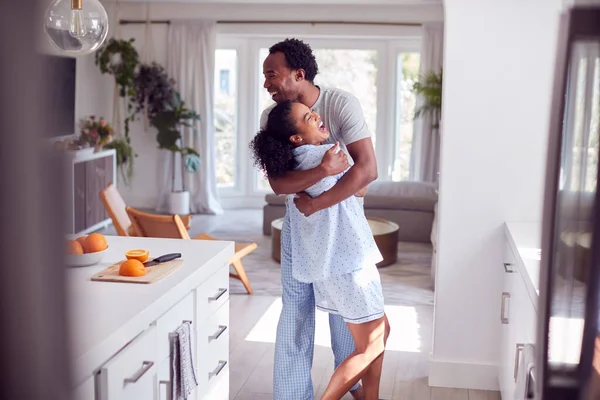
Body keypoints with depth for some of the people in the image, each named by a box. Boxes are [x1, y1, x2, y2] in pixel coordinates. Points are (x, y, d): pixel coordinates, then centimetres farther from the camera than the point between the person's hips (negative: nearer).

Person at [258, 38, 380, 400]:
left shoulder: (341, 103, -21)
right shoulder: (271, 118, -12)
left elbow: (367, 168, -29)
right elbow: (277, 182, -21)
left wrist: (317, 204, -30)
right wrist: (323, 170, -38)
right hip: (299, 221, 2)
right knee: (296, 309, 4)